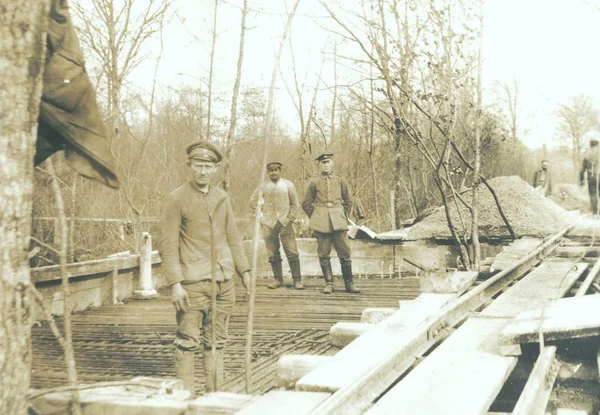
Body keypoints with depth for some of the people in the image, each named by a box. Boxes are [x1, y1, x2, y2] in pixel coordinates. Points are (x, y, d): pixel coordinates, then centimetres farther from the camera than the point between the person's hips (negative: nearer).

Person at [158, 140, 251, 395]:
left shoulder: (221, 198, 12)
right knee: (188, 342, -4)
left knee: (217, 341, 11)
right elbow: (168, 245, -9)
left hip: (224, 281, 6)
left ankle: (215, 393, 20)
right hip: (193, 283, -5)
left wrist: (244, 270, 14)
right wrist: (175, 283, -16)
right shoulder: (175, 199, -6)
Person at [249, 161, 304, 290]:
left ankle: (297, 280, -4)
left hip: (285, 223, -1)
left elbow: (295, 204, 7)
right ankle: (278, 279, 11)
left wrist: (290, 219, -2)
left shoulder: (288, 185, 5)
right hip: (269, 224, 1)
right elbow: (252, 201, 15)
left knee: (292, 253, -6)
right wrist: (262, 210, 6)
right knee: (273, 254, 3)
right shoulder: (264, 186, 7)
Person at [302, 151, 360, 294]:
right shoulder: (314, 182, 3)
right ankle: (329, 283, 10)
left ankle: (349, 283, 6)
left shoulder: (340, 180, 7)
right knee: (323, 254, 1)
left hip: (339, 222, 1)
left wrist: (343, 216, 11)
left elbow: (348, 201, 17)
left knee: (345, 253, -1)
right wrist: (316, 218, 8)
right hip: (321, 223, -1)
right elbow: (306, 204, 10)